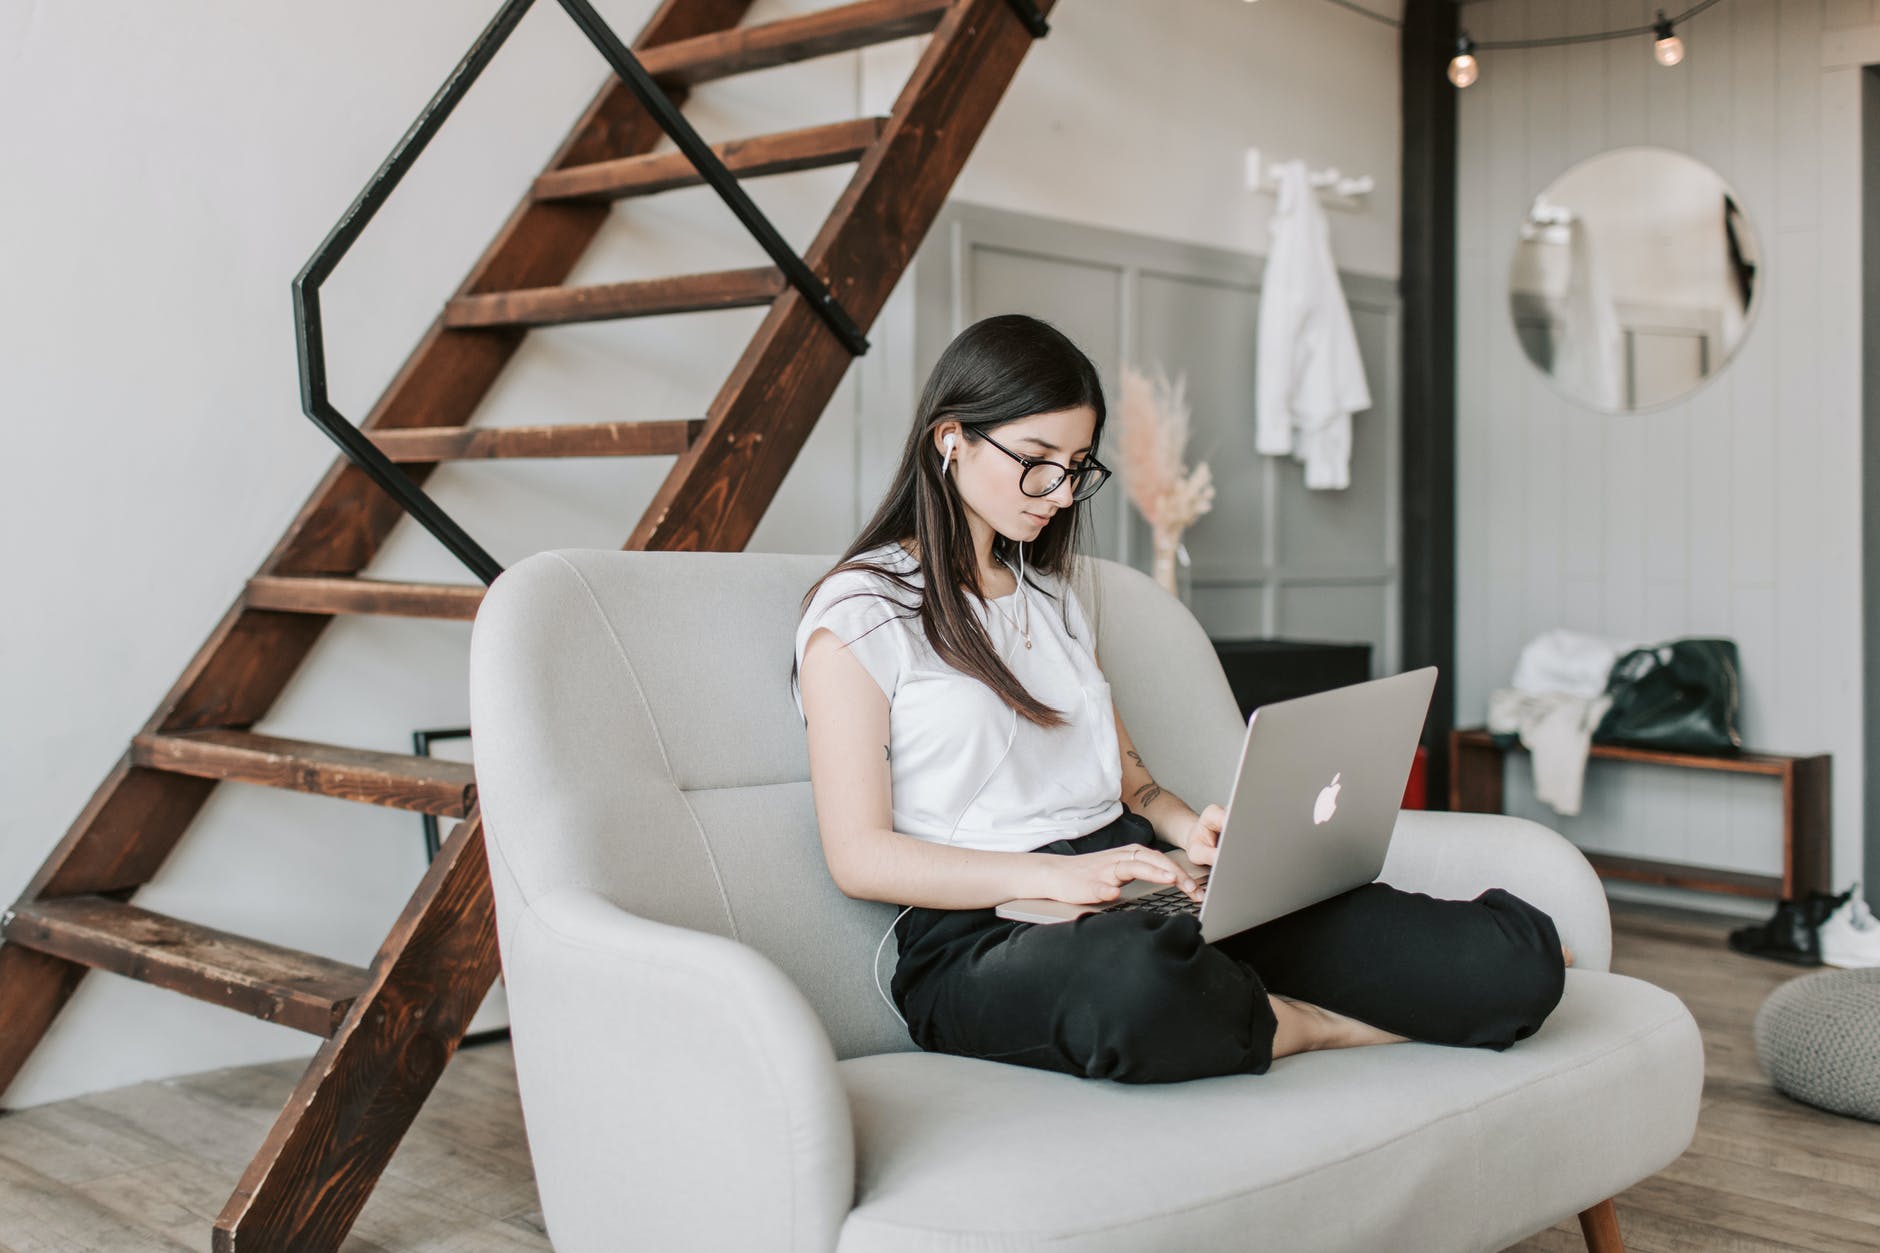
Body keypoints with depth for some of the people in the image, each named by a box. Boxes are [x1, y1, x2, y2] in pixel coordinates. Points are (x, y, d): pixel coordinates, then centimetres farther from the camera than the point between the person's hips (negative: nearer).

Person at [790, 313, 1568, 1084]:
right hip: (980, 933, -4)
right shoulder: (858, 614, 0)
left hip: (1137, 892, 5)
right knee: (1134, 981, -44)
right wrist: (1049, 874, -20)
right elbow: (860, 856, -7)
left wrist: (1187, 828, 0)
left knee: (1518, 957, -20)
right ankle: (1320, 1025, -16)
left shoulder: (1053, 594, 23)